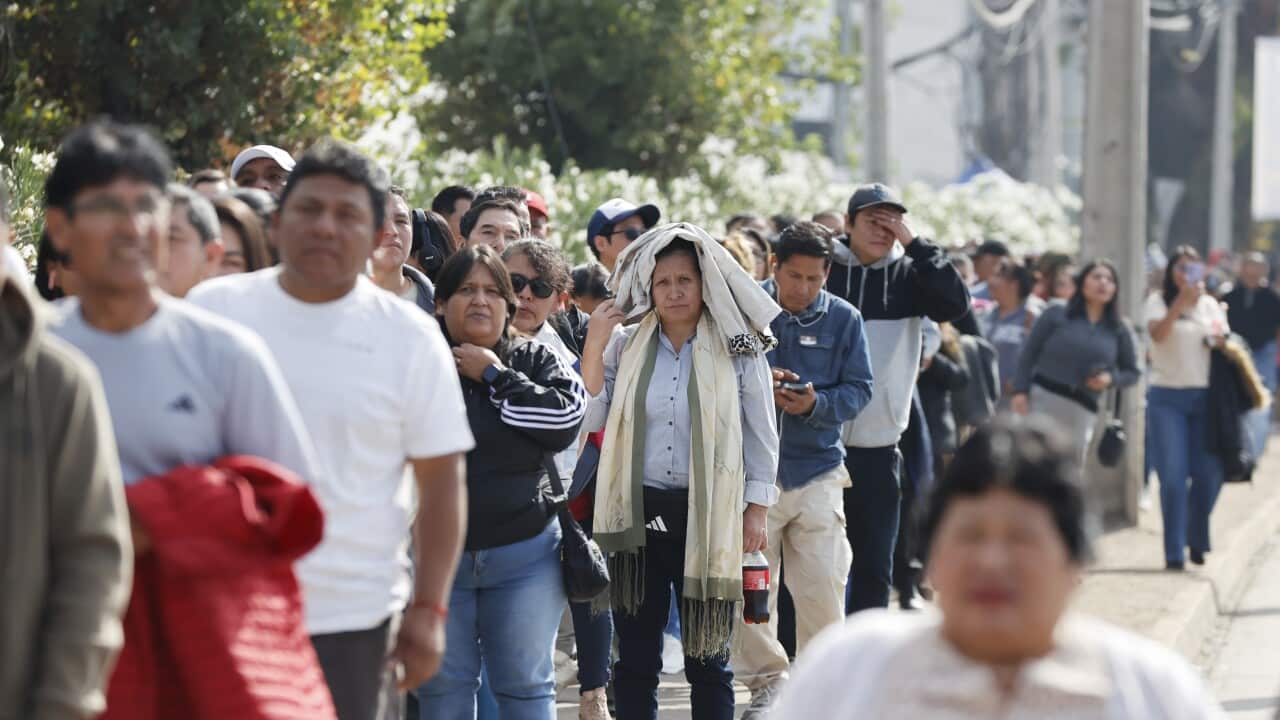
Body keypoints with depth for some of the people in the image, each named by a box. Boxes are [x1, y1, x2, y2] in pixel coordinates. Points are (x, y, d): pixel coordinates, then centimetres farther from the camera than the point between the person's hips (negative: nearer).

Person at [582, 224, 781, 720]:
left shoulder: (738, 350, -1)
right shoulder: (625, 345, 6)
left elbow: (761, 435, 2)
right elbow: (588, 420, 0)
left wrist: (756, 510, -2)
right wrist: (594, 346, -6)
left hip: (707, 518, -2)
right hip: (638, 515, 2)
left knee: (707, 659, 5)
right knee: (635, 657, 7)